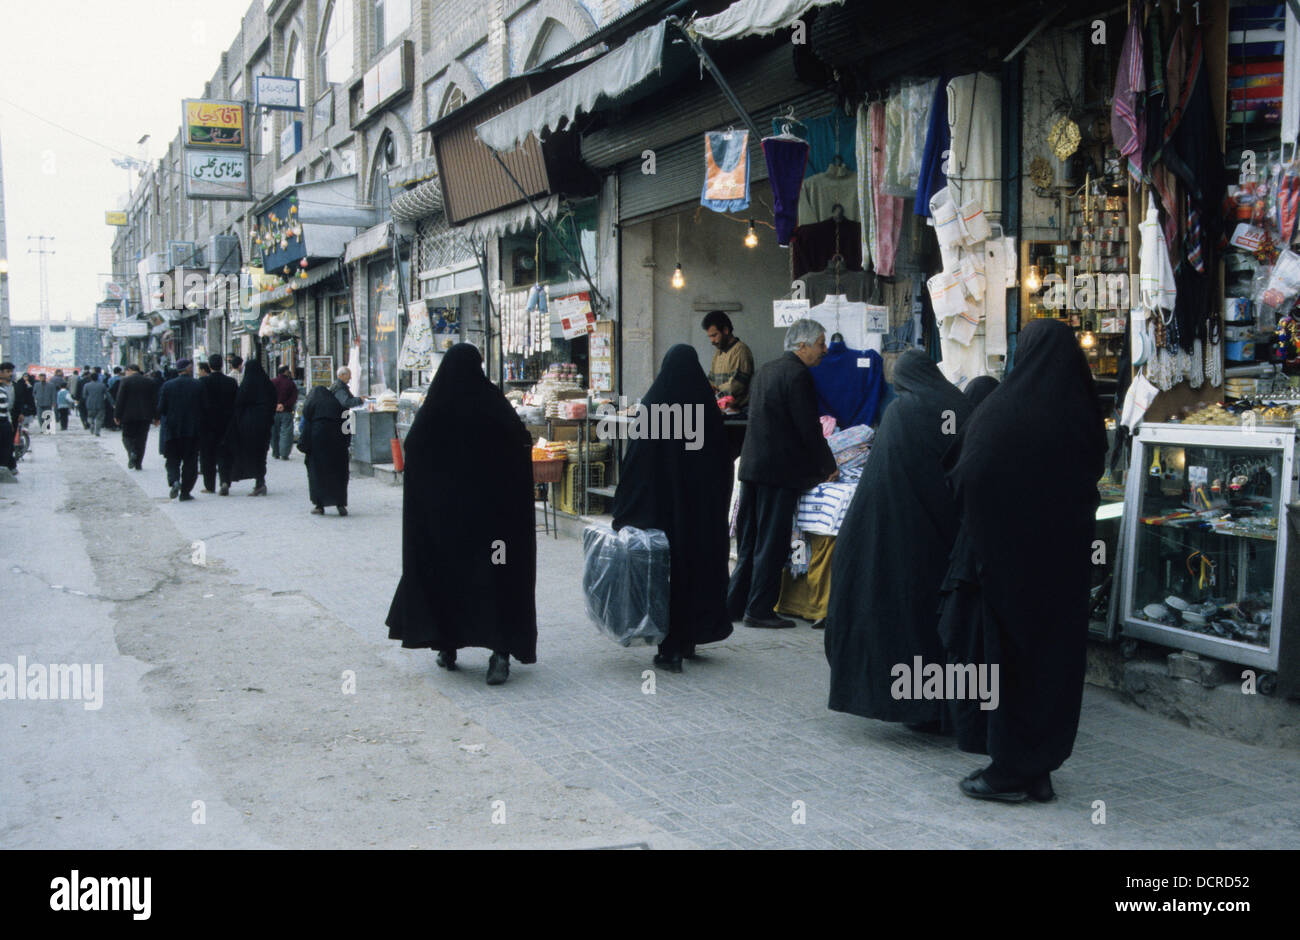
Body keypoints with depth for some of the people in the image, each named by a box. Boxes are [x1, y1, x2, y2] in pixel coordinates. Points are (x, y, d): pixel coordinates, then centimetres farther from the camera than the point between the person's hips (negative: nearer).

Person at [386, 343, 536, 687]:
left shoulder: (432, 409, -5)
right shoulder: (494, 403, -7)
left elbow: (411, 452, 0)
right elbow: (523, 444, -4)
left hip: (442, 508, 1)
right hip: (491, 509, -1)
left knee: (443, 570, 14)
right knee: (495, 572, 1)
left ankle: (447, 647, 20)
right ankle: (501, 649, -12)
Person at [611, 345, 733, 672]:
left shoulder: (652, 404, -9)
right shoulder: (707, 407, -2)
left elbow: (634, 459, -10)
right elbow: (724, 463, 4)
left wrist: (623, 512, -5)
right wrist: (717, 504, 16)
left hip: (661, 507, -2)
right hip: (703, 507, 2)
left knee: (667, 564, 4)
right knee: (700, 562, 13)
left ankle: (671, 647, 4)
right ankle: (690, 638, 22)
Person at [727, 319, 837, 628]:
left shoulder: (766, 370, 15)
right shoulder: (797, 374, -13)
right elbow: (809, 429, -15)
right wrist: (828, 467, -2)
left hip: (751, 464, 9)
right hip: (780, 470, -9)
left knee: (749, 541, 14)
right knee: (771, 542, -2)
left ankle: (734, 604, 19)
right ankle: (759, 610, 2)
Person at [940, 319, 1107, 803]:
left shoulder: (1000, 409, -13)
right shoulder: (1084, 416, -2)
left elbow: (962, 477, -9)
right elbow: (1091, 481, 10)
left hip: (1002, 552, -4)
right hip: (1065, 559, 4)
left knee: (1000, 653, 5)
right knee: (1052, 655, 12)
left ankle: (1008, 771, 10)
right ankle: (1040, 769, 20)